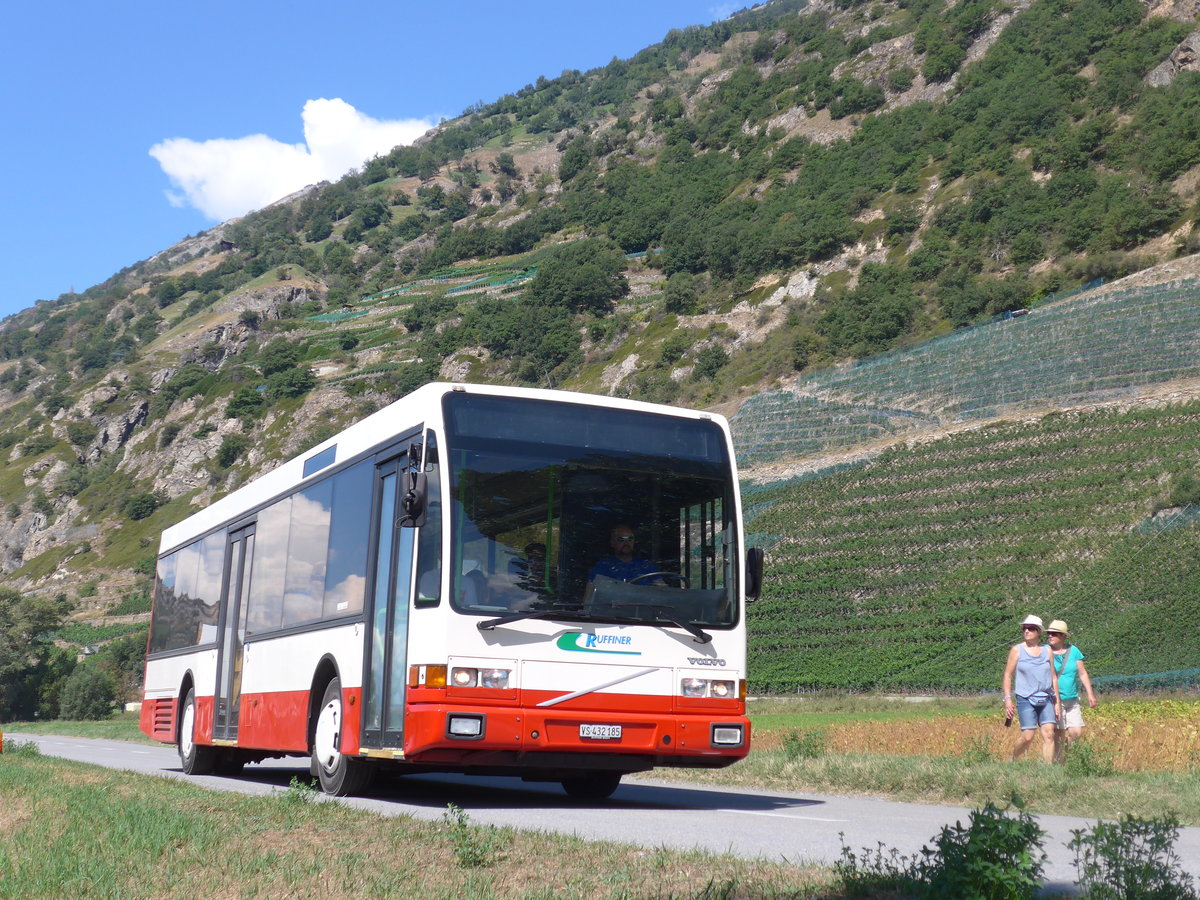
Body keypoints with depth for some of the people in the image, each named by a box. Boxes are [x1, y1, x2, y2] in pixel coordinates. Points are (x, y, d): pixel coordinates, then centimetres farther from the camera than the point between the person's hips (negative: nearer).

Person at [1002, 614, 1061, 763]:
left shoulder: (1047, 650, 11)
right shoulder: (1017, 650, 3)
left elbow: (1053, 677, 15)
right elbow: (1007, 675, 3)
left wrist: (1057, 702, 12)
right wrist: (1007, 698, -7)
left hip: (1046, 699, 3)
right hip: (1025, 699, -3)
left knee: (1049, 734, -11)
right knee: (1028, 737, -9)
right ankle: (1013, 762, 15)